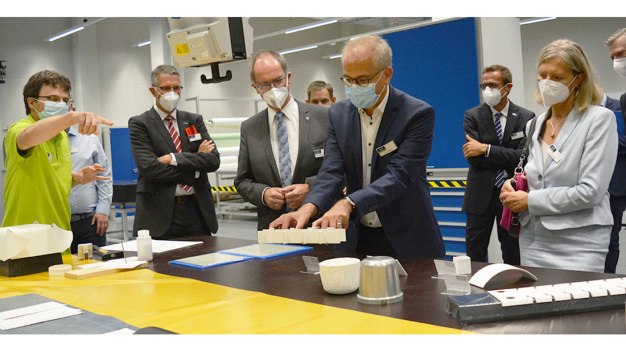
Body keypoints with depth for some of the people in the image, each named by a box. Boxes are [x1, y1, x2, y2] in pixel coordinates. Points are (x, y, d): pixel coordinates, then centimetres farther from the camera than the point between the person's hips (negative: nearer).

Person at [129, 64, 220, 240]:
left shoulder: (194, 120, 14)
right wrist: (194, 165, -8)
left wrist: (174, 158, -10)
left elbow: (214, 160, 0)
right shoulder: (139, 124, 2)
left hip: (198, 212, 4)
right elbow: (150, 169, -11)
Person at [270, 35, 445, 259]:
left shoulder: (418, 114, -12)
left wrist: (348, 204, -36)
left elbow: (398, 176, -22)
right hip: (357, 240, 3)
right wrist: (307, 208, -27)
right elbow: (331, 172, -7)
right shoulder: (339, 114, 2)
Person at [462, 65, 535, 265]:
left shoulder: (526, 118, 2)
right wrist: (507, 160, -9)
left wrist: (486, 149, -15)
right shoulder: (472, 116, 2)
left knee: (513, 257, 10)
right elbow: (473, 158, -8)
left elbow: (524, 156, -11)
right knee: (474, 257, 3)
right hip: (480, 195, 0)